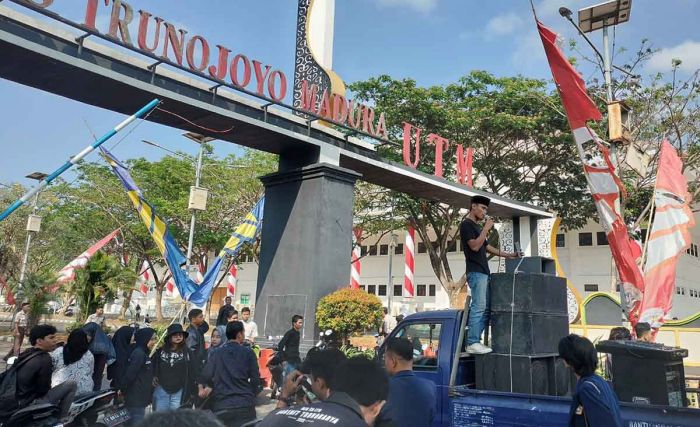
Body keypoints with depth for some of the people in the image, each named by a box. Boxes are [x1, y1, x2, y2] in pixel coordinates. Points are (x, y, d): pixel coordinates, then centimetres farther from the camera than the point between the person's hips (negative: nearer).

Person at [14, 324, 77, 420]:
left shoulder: (25, 353, 6)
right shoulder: (44, 359, -20)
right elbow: (43, 389, -14)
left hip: (16, 401, 10)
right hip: (29, 403, -10)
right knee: (71, 385, -10)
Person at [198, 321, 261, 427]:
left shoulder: (217, 353, 5)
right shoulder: (248, 352, -1)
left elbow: (206, 375, -3)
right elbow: (255, 378, -1)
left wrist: (203, 387, 15)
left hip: (221, 405, 3)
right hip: (245, 405, -2)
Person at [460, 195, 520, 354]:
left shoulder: (477, 227, 24)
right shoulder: (466, 225, -4)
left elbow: (488, 248, 26)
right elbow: (474, 246, -16)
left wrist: (510, 255, 21)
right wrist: (486, 229, -10)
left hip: (484, 272, 10)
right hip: (476, 272, -10)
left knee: (485, 309, 6)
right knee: (478, 307, -13)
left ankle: (476, 341, 6)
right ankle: (472, 343, -11)